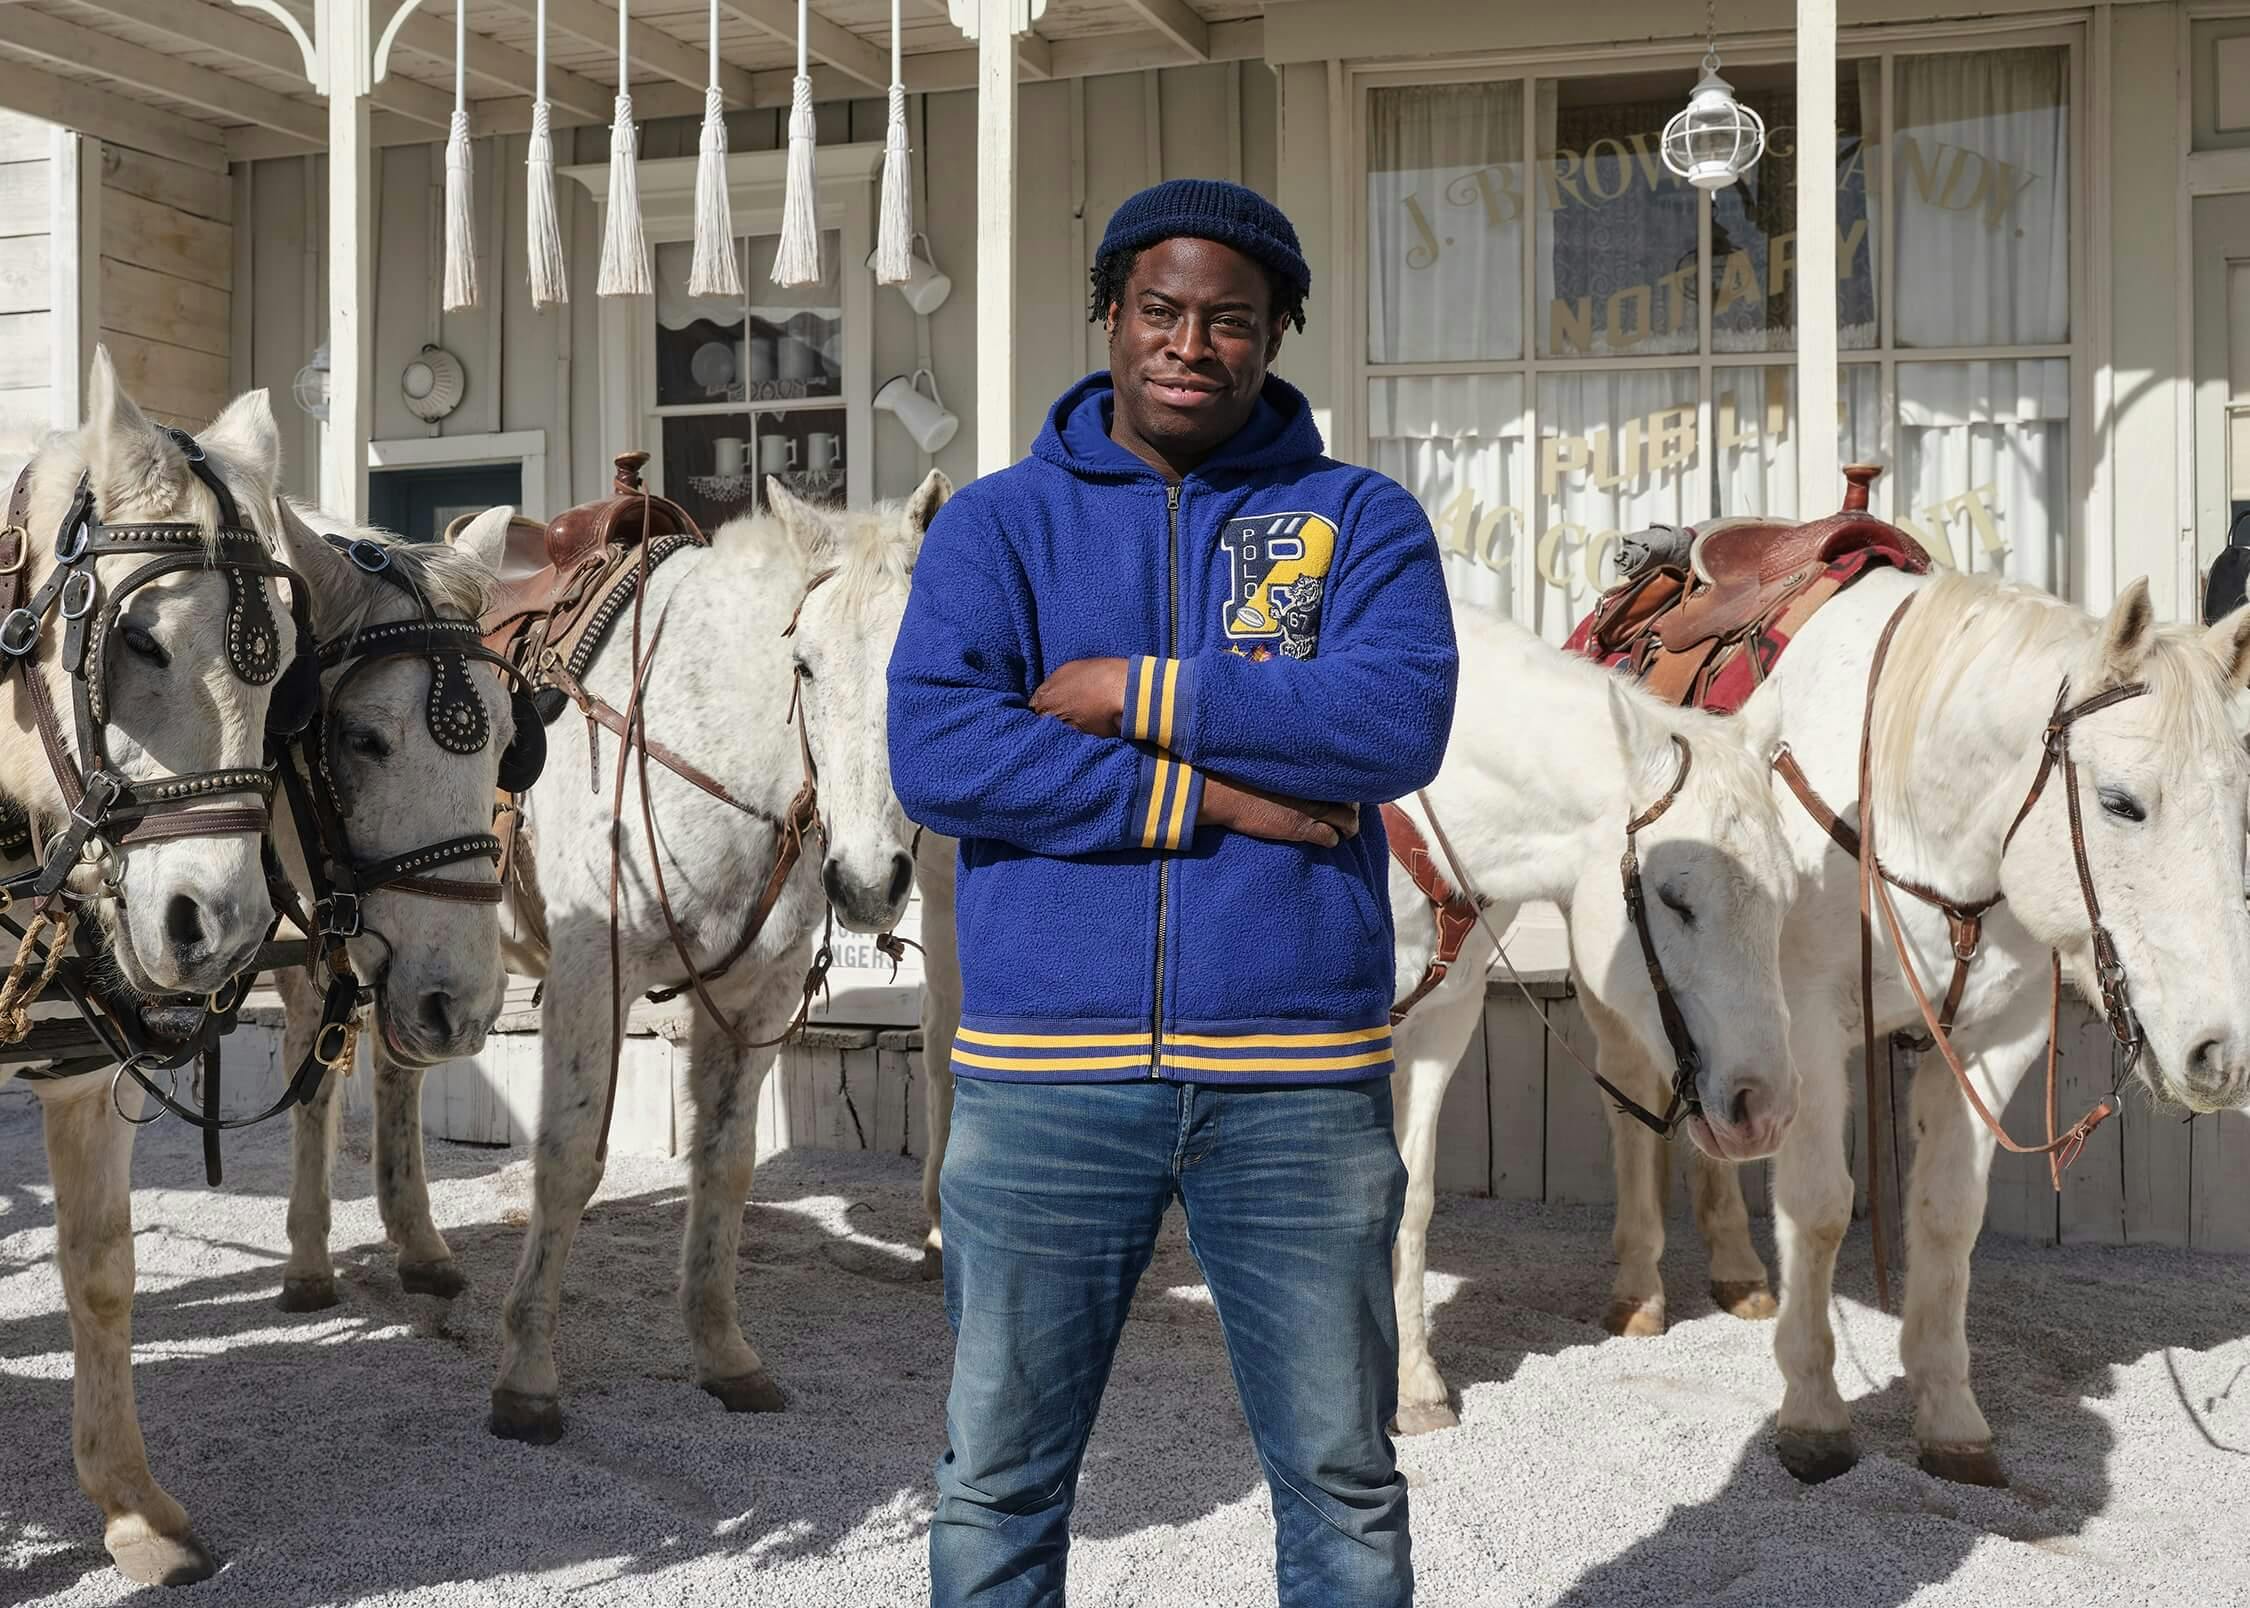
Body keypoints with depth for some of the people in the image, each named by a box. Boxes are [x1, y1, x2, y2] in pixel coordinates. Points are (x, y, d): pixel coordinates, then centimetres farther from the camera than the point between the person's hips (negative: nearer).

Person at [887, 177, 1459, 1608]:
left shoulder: (1361, 519, 6)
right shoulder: (999, 524, 6)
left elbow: (1401, 722, -12)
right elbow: (936, 753, -10)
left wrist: (1136, 696, -13)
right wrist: (1213, 798, -15)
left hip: (1299, 1074, 0)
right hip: (1045, 1073, 0)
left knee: (1342, 1481, 12)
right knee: (1001, 1484, 10)